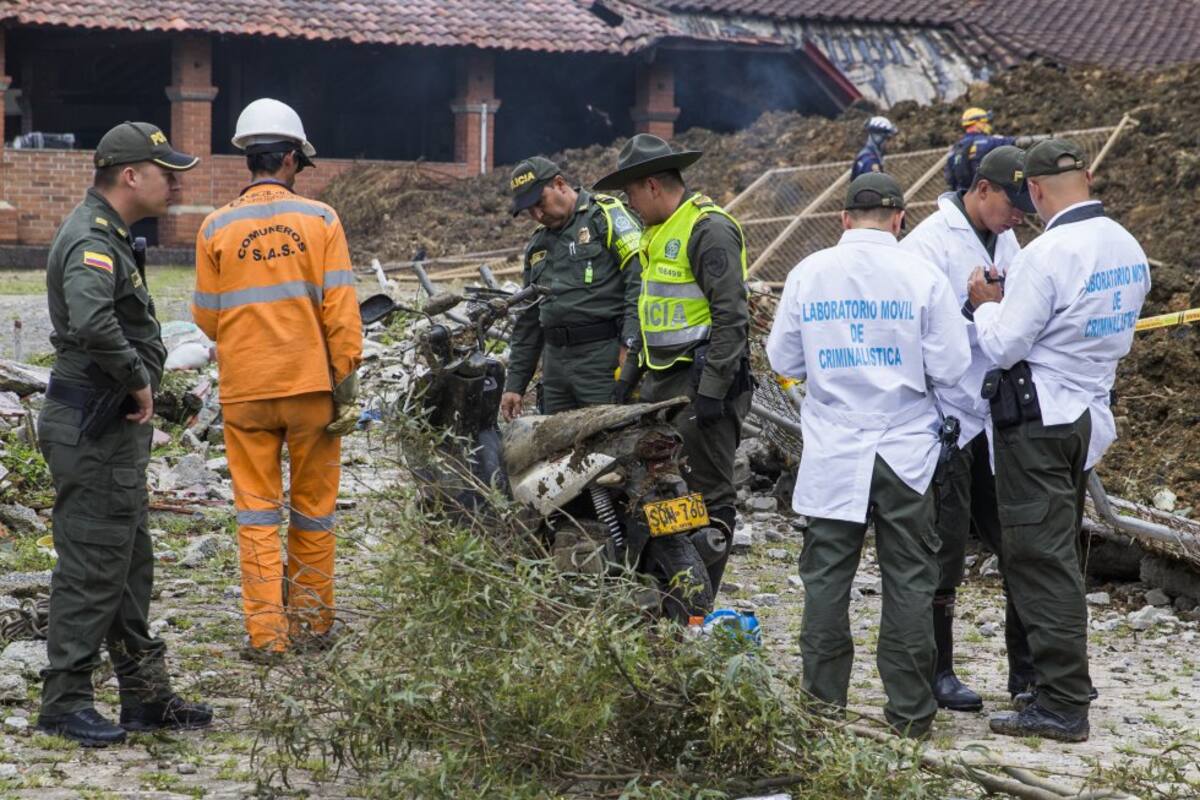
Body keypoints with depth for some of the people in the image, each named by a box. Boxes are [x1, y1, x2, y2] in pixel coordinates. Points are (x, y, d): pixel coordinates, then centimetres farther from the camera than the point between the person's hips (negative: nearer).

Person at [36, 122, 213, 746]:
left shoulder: (109, 234, 15)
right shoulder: (91, 240, -19)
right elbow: (92, 324, -37)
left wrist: (140, 385, 13)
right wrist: (138, 380, -23)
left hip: (115, 427, 11)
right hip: (92, 430, -11)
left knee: (129, 564, 15)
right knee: (90, 565, -4)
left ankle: (145, 694, 24)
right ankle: (65, 702, 5)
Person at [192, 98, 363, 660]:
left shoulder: (217, 228, -1)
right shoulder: (319, 219, -3)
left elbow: (206, 318, 4)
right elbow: (341, 309, -7)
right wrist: (346, 379, -2)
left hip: (244, 388, 0)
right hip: (311, 383, 0)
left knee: (257, 510, 6)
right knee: (313, 506, 11)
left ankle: (266, 630, 2)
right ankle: (311, 621, 19)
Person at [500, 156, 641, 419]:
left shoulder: (604, 214, -2)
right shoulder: (538, 245, 22)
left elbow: (640, 276, -13)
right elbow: (528, 321, 26)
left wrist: (630, 343, -20)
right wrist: (514, 385, 21)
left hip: (603, 358, -7)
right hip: (555, 361, 8)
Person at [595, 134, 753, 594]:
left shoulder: (709, 229, -14)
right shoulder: (659, 232, 18)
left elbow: (731, 315, -20)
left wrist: (712, 389, -22)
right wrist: (629, 375, 22)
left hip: (702, 380, -10)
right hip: (663, 382, 10)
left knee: (709, 495, -4)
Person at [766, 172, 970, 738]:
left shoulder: (809, 273, -2)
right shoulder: (923, 277, -7)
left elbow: (783, 359, 6)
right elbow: (951, 368, -6)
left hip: (832, 453, 1)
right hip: (906, 450, -1)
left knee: (826, 574, 11)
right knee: (908, 580, 6)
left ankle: (824, 697, 16)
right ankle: (909, 709, 9)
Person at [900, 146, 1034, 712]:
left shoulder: (1005, 242, 12)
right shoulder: (931, 241, -11)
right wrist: (974, 305, -24)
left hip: (998, 417, 7)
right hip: (948, 419, -7)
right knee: (943, 553, 2)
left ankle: (1027, 670, 16)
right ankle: (937, 671, 15)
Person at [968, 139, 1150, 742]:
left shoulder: (1046, 255, -20)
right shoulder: (1129, 250, 6)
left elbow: (1004, 348, -18)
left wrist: (987, 305, 2)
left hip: (1037, 420, -8)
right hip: (1089, 415, 8)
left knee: (1040, 559, -4)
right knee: (1060, 555, 17)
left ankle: (1062, 704, -3)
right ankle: (1060, 686, 24)